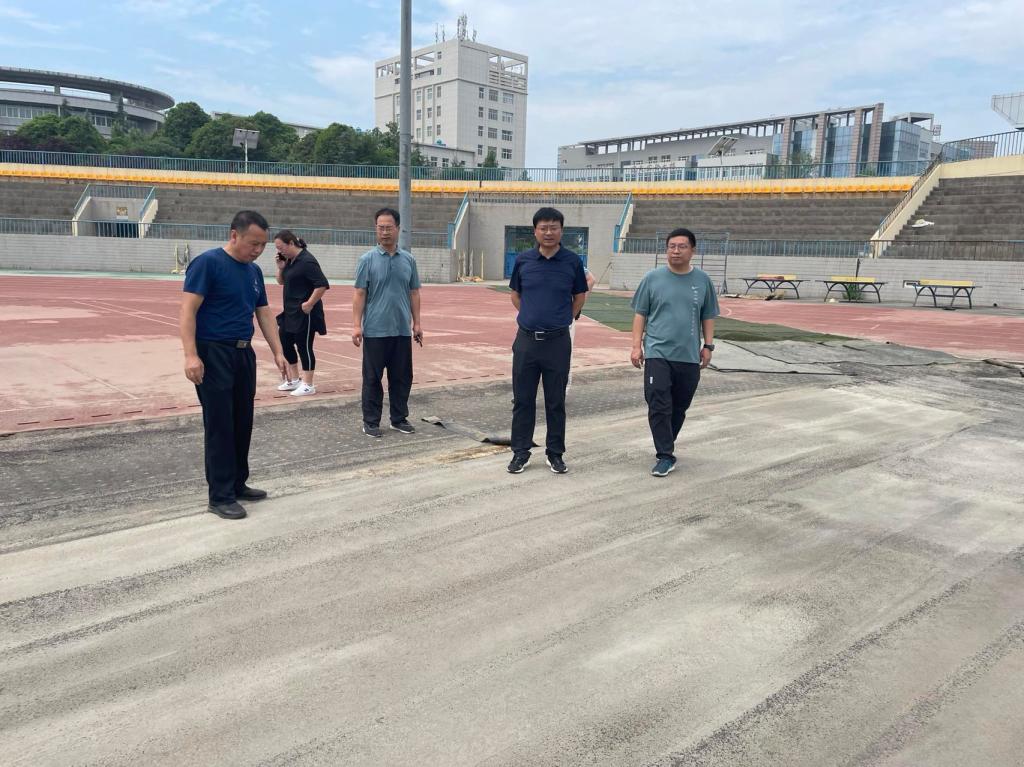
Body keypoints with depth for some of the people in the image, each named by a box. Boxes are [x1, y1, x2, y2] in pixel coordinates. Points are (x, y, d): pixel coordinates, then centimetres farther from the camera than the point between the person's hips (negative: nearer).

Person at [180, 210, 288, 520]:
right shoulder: (207, 263, -11)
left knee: (242, 424, 12)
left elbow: (264, 313, 15)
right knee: (219, 426, -4)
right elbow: (188, 311, -16)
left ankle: (238, 484, 25)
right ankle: (220, 496, 4)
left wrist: (277, 352, 7)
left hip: (244, 354, 8)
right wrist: (191, 355, -24)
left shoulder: (254, 271, 12)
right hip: (214, 354, -7)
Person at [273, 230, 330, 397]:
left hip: (305, 313, -9)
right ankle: (294, 380, 27)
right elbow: (281, 281, 19)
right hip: (290, 312, 9)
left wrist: (309, 304, -20)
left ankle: (307, 385, 9)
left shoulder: (307, 261, -17)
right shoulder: (289, 260, 9)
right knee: (284, 343, 14)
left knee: (304, 347, -2)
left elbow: (322, 285, -23)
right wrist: (281, 267, 1)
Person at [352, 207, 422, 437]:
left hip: (402, 331, 3)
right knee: (372, 378, 4)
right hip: (375, 331, -3)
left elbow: (414, 293, 11)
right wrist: (356, 325, -11)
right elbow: (360, 294, -5)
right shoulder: (367, 259, -3)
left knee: (402, 377, 10)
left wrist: (416, 323, 7)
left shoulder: (408, 260, 7)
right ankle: (371, 421, 14)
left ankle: (399, 418, 22)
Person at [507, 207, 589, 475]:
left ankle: (555, 453, 21)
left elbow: (580, 296, 11)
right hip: (526, 339, 1)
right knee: (522, 399, 7)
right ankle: (521, 453, 19)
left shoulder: (572, 261, -2)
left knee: (556, 401, 8)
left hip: (558, 341, -1)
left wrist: (562, 319, 6)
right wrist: (532, 316, 9)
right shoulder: (523, 259, 1)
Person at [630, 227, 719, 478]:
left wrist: (708, 346, 6)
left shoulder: (702, 281, 6)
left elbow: (708, 317, 12)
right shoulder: (653, 278, 1)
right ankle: (666, 456, -3)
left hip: (689, 356, 2)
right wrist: (637, 345, -1)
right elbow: (640, 314, 4)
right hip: (658, 353, -2)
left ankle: (666, 445, 30)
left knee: (679, 407, 11)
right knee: (659, 406, -9)